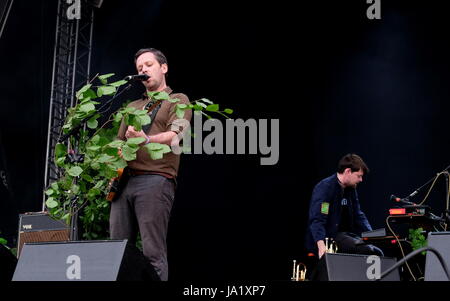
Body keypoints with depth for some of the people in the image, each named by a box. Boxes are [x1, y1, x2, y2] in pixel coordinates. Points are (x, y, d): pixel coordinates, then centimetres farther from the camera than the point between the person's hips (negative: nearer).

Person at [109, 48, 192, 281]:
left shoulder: (178, 101, 8)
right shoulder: (132, 107, 28)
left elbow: (174, 135, -9)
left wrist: (146, 140, -29)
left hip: (156, 180, -6)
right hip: (124, 180, 6)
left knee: (153, 253, -12)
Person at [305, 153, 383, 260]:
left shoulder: (351, 189, 14)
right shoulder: (324, 188, -13)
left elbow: (358, 215, 21)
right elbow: (316, 220, -23)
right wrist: (321, 245, -37)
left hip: (344, 235, 9)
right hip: (326, 238, -9)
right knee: (366, 250, -25)